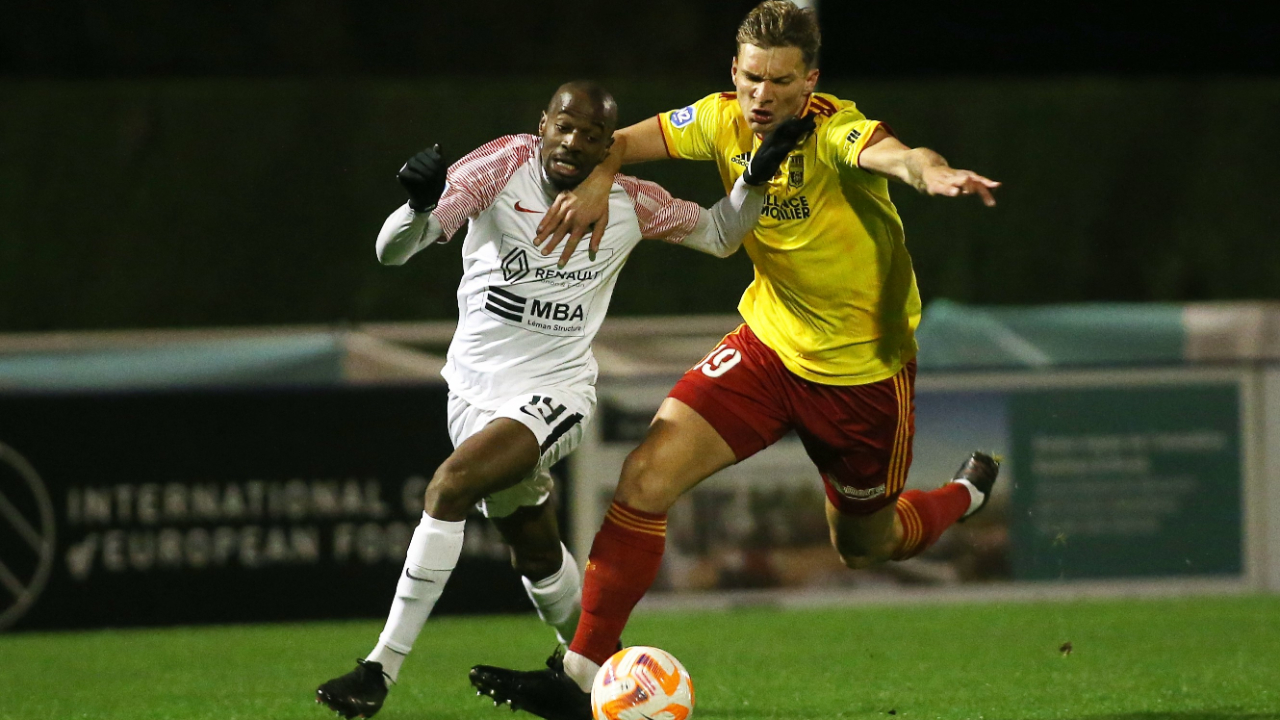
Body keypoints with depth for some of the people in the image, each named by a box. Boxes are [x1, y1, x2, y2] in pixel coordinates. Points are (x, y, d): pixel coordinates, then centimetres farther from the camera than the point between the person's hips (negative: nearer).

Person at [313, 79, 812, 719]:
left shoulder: (628, 205, -5)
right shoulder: (505, 166, -10)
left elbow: (720, 234, 14)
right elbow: (392, 250, -17)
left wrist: (757, 178, -6)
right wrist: (421, 206, -41)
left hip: (553, 390, -3)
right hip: (474, 382, 3)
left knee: (449, 488, -26)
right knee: (535, 552, 14)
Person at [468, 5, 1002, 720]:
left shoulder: (833, 130, -26)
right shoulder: (723, 121, -10)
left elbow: (892, 153, -48)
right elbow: (624, 141, 1)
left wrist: (935, 173, -72)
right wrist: (598, 180, -23)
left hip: (864, 368, -4)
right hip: (769, 343, 4)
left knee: (863, 546, 16)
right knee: (648, 474, -16)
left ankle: (966, 494, 52)